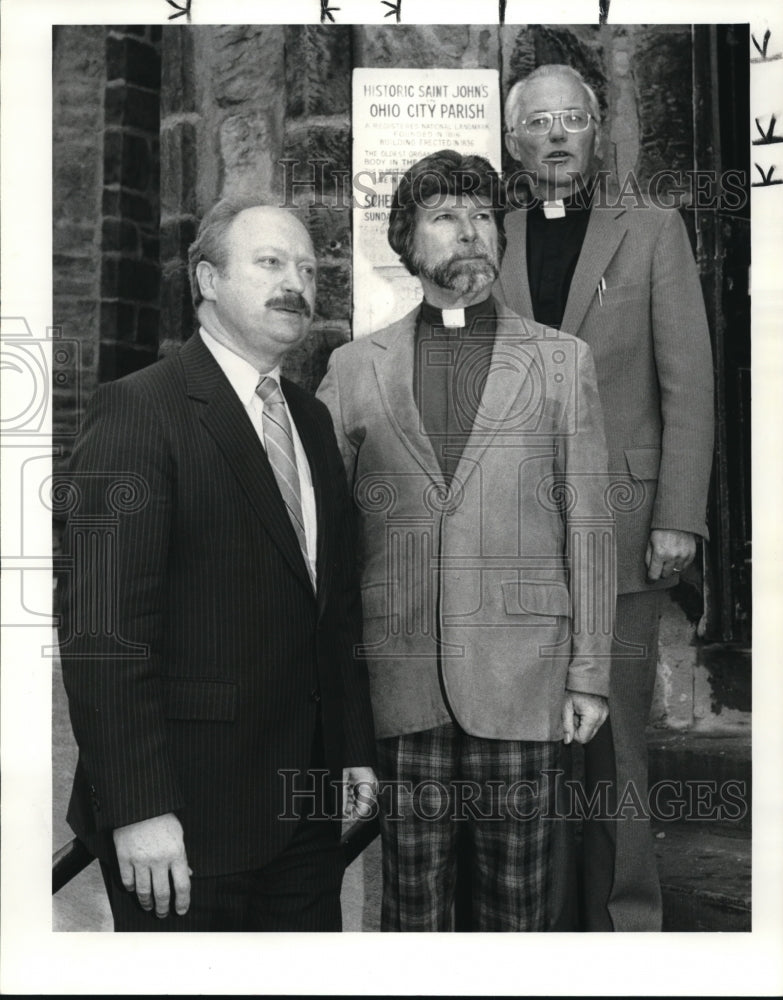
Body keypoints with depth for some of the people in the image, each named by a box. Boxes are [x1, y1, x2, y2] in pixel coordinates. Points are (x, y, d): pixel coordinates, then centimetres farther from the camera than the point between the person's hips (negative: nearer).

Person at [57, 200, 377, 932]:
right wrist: (138, 807, -19)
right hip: (190, 805, -6)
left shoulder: (311, 420, 11)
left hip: (307, 795, 7)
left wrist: (354, 747, 12)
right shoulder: (138, 410, -12)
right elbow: (102, 626, -17)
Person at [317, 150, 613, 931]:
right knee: (410, 902, 10)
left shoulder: (562, 362, 8)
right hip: (399, 676, 1)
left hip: (520, 673, 0)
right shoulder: (355, 367, 9)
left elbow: (587, 526, 5)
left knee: (515, 901, 9)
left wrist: (590, 673, 1)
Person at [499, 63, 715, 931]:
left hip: (618, 525, -1)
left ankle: (621, 912, 20)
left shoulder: (653, 234, 7)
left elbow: (687, 384, 1)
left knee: (614, 738, 4)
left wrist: (677, 519, -6)